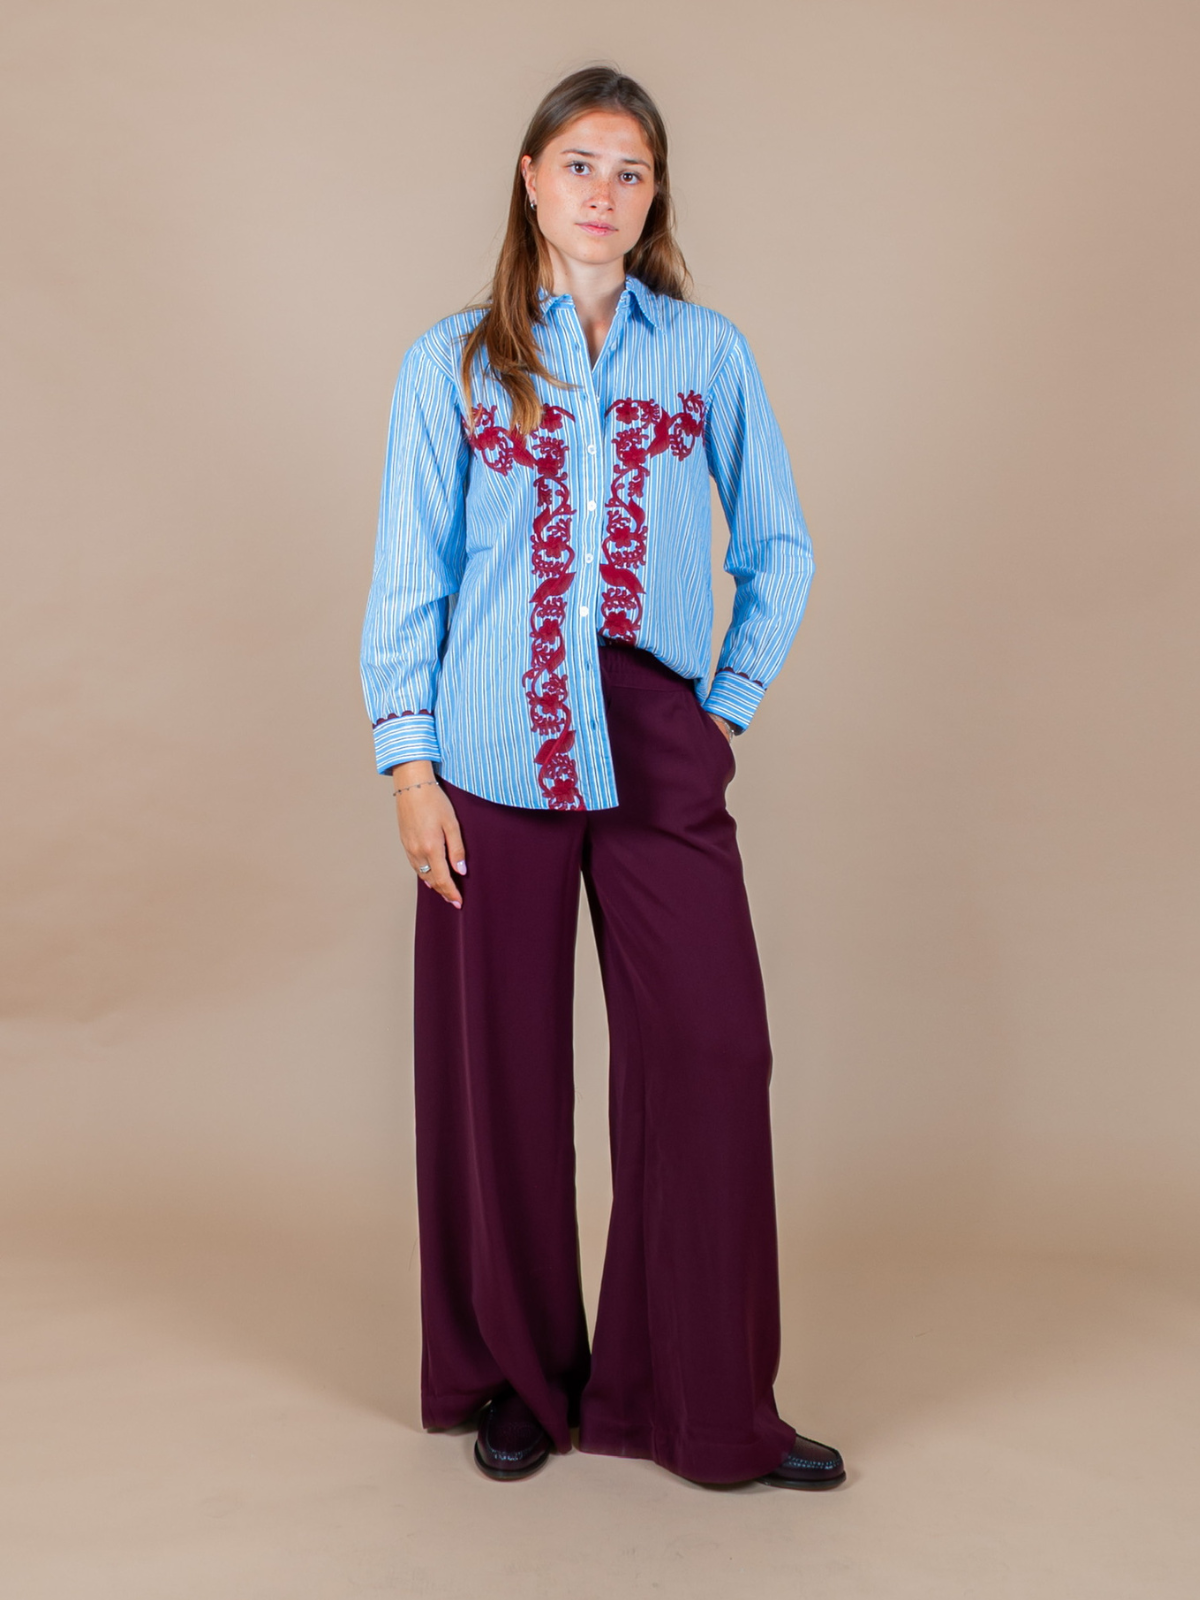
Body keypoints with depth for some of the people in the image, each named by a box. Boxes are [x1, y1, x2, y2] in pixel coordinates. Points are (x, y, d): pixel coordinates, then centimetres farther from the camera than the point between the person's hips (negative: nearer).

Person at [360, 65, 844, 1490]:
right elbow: (408, 578, 5)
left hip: (661, 762, 1)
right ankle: (516, 1384, 24)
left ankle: (705, 1407, 12)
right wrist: (408, 762, -2)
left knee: (712, 1057, -4)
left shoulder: (707, 353, 9)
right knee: (499, 1070, 5)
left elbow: (779, 546, 14)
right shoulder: (451, 366, 8)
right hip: (497, 760, 0)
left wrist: (729, 706, 5)